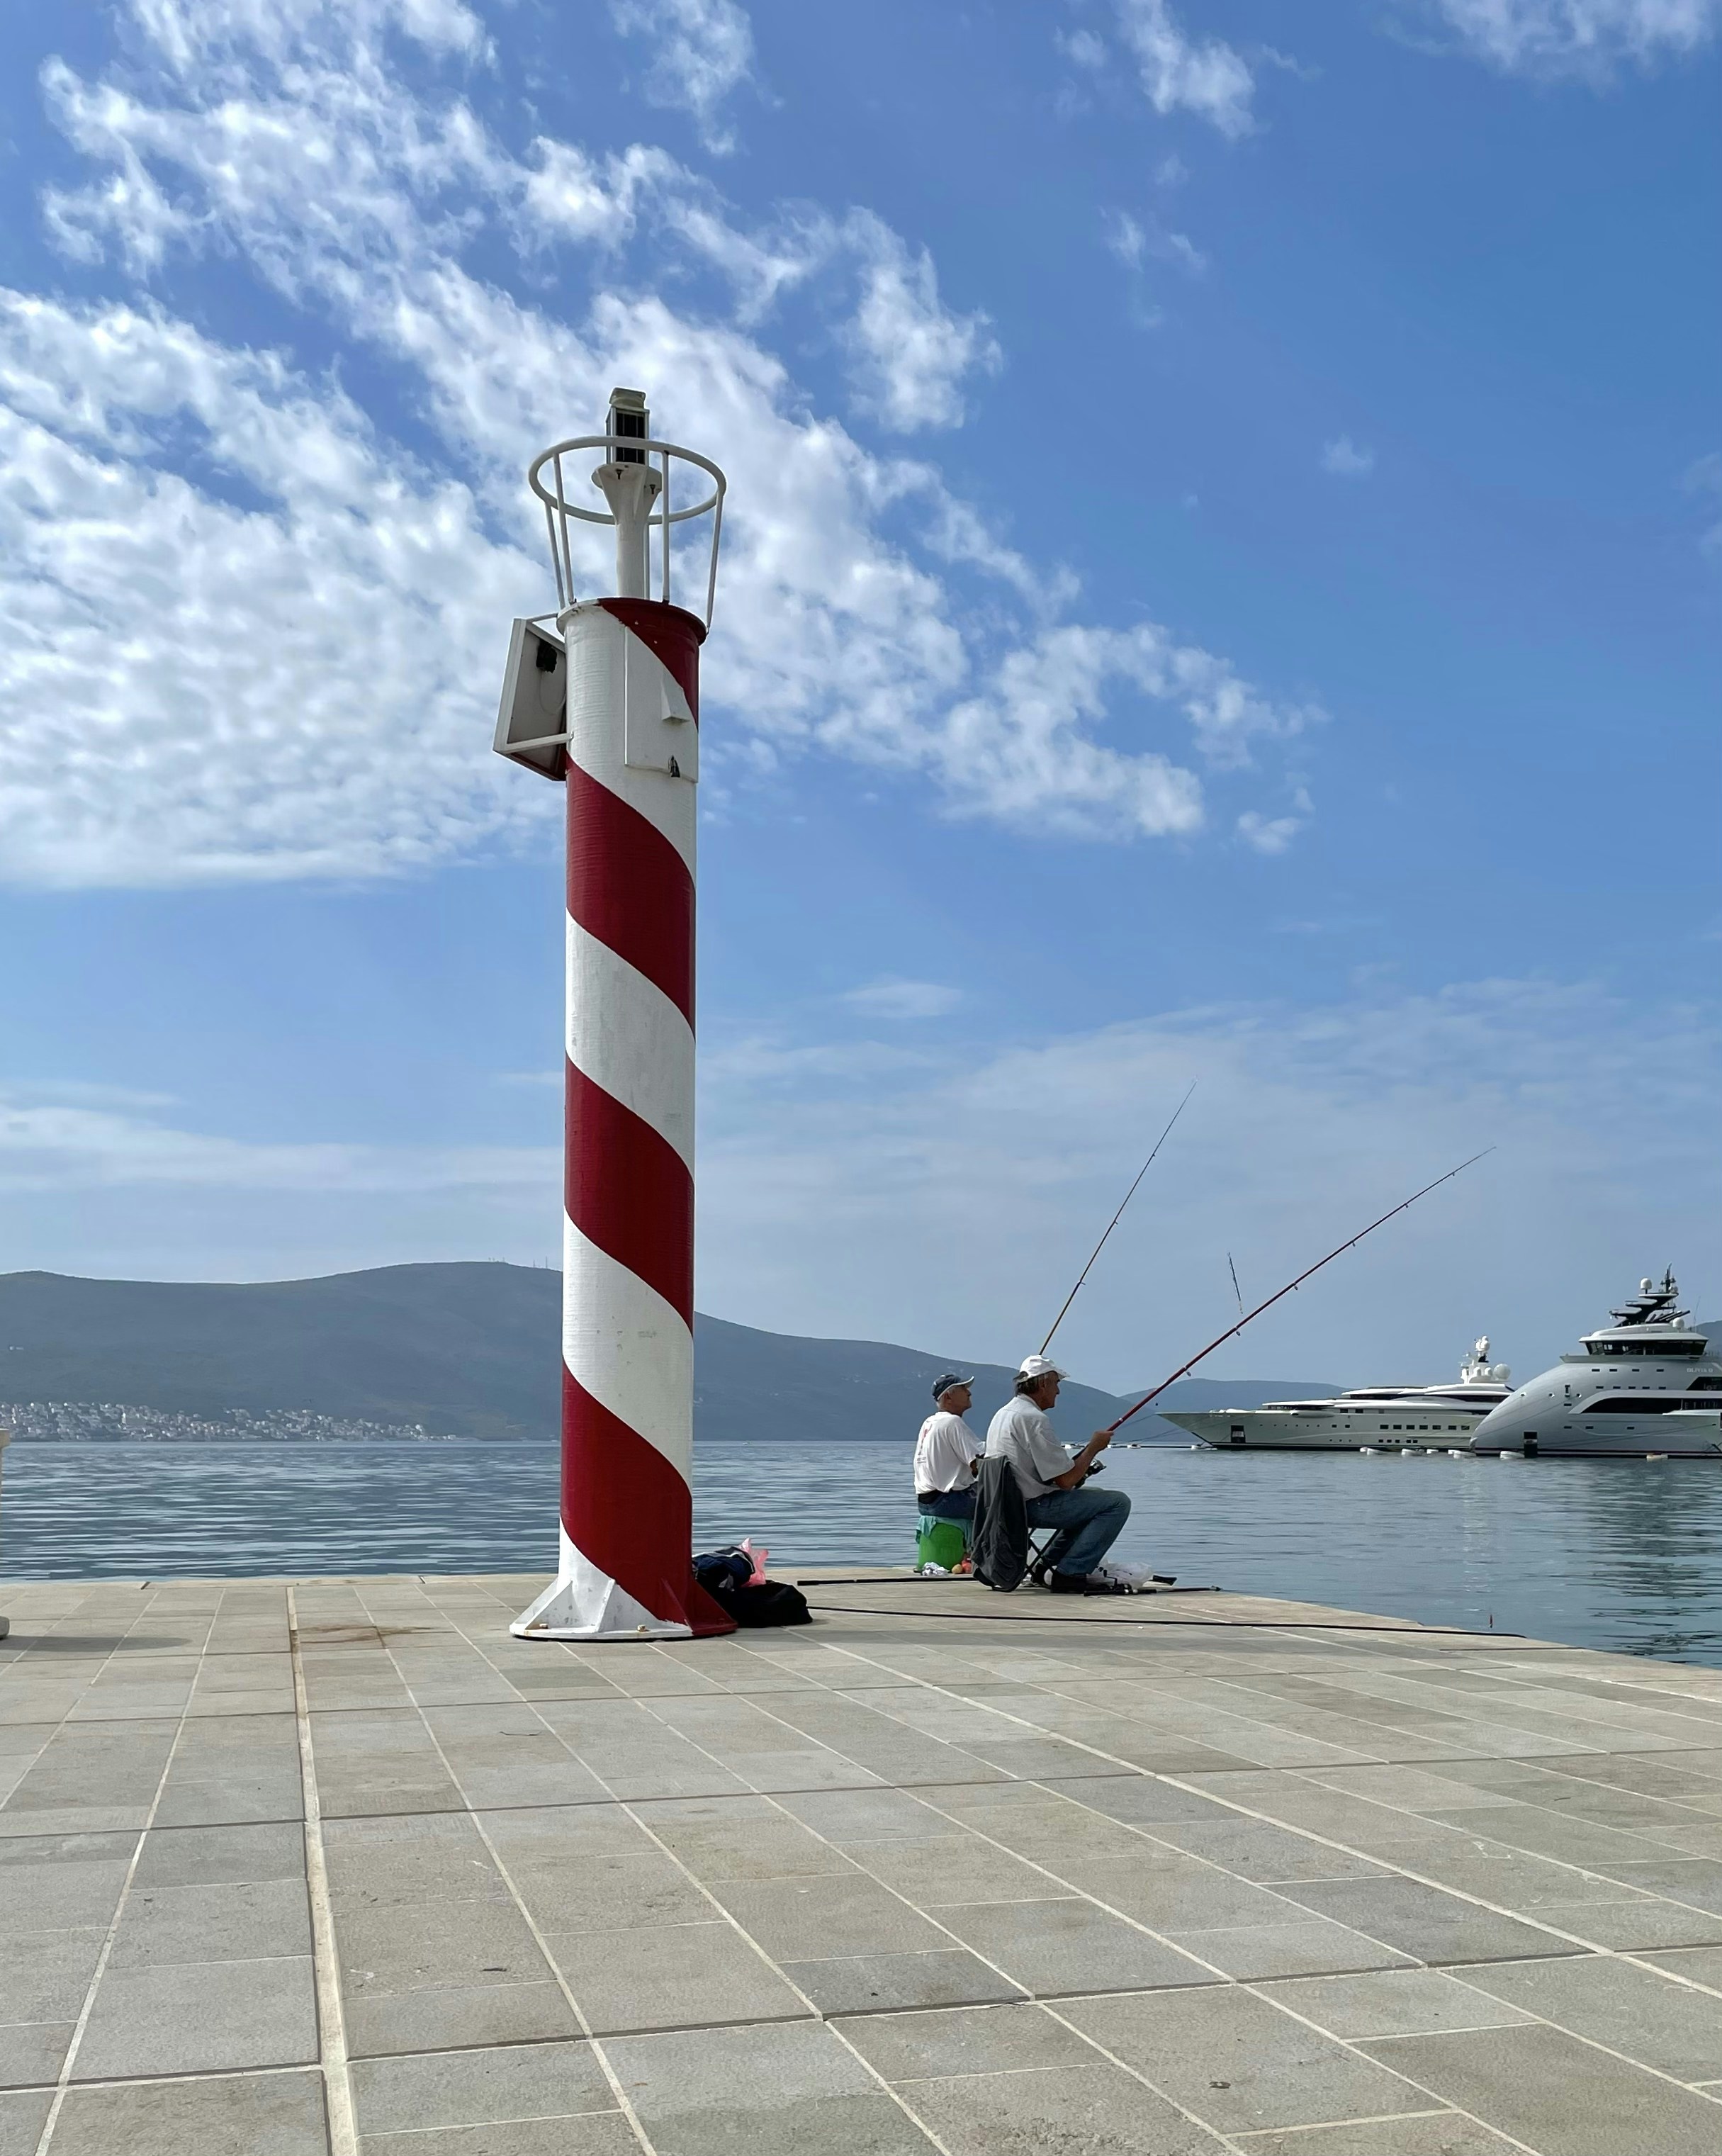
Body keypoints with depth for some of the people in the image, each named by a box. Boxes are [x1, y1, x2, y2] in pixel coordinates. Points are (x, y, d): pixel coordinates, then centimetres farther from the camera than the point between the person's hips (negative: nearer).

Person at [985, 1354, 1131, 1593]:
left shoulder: (1003, 1414, 13)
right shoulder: (1033, 1418, -18)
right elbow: (1066, 1480, -19)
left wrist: (1079, 1467, 16)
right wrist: (1093, 1447, -5)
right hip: (1034, 1506, -10)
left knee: (1092, 1498, 28)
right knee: (1117, 1503, -9)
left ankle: (1048, 1565, 20)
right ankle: (1070, 1574, -11)